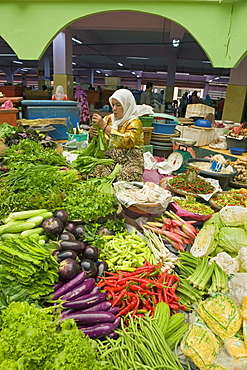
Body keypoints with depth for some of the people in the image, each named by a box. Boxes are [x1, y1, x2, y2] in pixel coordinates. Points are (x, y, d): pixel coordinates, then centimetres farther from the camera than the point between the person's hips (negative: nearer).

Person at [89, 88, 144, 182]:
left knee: (126, 177, -34)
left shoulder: (135, 122, -3)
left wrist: (104, 126, -23)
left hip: (129, 160, -3)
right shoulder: (108, 118, 13)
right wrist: (92, 134, -11)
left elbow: (127, 142, -23)